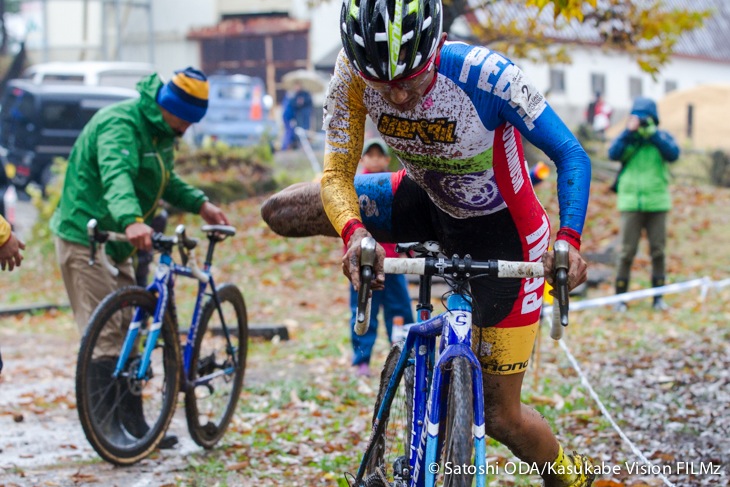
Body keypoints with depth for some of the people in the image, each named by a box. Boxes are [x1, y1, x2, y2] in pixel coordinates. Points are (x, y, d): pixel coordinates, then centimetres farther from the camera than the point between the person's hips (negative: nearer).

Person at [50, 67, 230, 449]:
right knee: (104, 337, -12)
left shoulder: (160, 131, 8)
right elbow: (116, 176, -42)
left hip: (115, 242, 10)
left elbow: (165, 181, 23)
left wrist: (200, 204, 7)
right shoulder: (120, 124, -23)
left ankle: (134, 422, 20)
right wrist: (131, 221, -59)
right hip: (85, 240, -10)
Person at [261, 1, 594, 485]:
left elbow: (571, 156, -27)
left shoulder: (486, 75, -35)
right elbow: (336, 176, -21)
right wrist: (355, 232, -43)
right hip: (429, 204, 4)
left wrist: (569, 240, -44)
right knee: (280, 212, -6)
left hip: (501, 232, -4)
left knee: (499, 415, -2)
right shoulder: (354, 74, -24)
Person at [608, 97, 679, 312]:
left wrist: (651, 133, -18)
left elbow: (673, 154, -13)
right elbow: (614, 153, -11)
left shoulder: (662, 137, 5)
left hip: (657, 203, 1)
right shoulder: (627, 137, 6)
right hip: (631, 203, -1)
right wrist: (630, 131, -18)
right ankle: (620, 297, 1)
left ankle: (658, 297, 12)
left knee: (658, 251, 4)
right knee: (627, 251, -4)